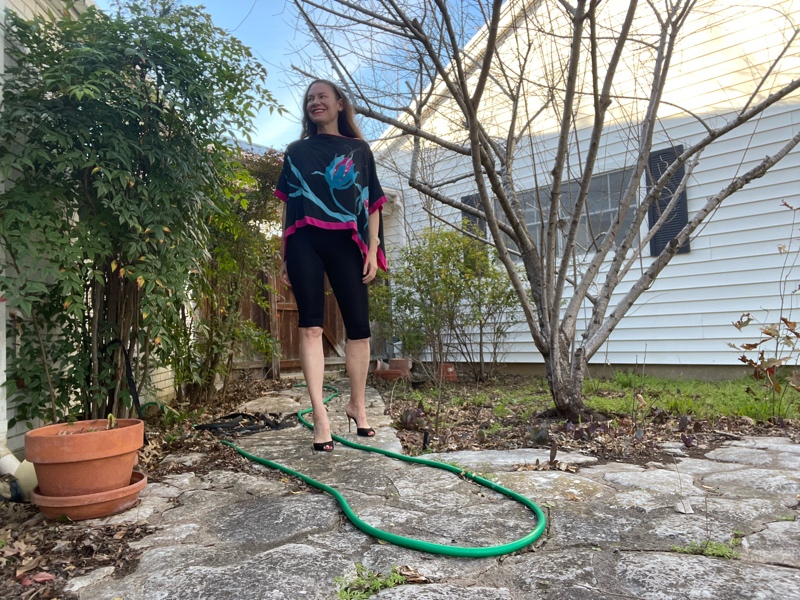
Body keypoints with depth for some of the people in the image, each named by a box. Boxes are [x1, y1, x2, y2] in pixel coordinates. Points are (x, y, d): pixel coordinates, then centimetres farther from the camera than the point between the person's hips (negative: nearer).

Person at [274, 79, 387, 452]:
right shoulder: (296, 151, 19)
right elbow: (288, 205, 17)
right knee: (311, 326, -8)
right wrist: (285, 257, 11)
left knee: (358, 325, -2)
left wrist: (373, 250, -1)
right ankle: (320, 416, -6)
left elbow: (372, 204, 10)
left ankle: (357, 405, 17)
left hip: (345, 243, 0)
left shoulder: (358, 150, 16)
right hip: (304, 243, 1)